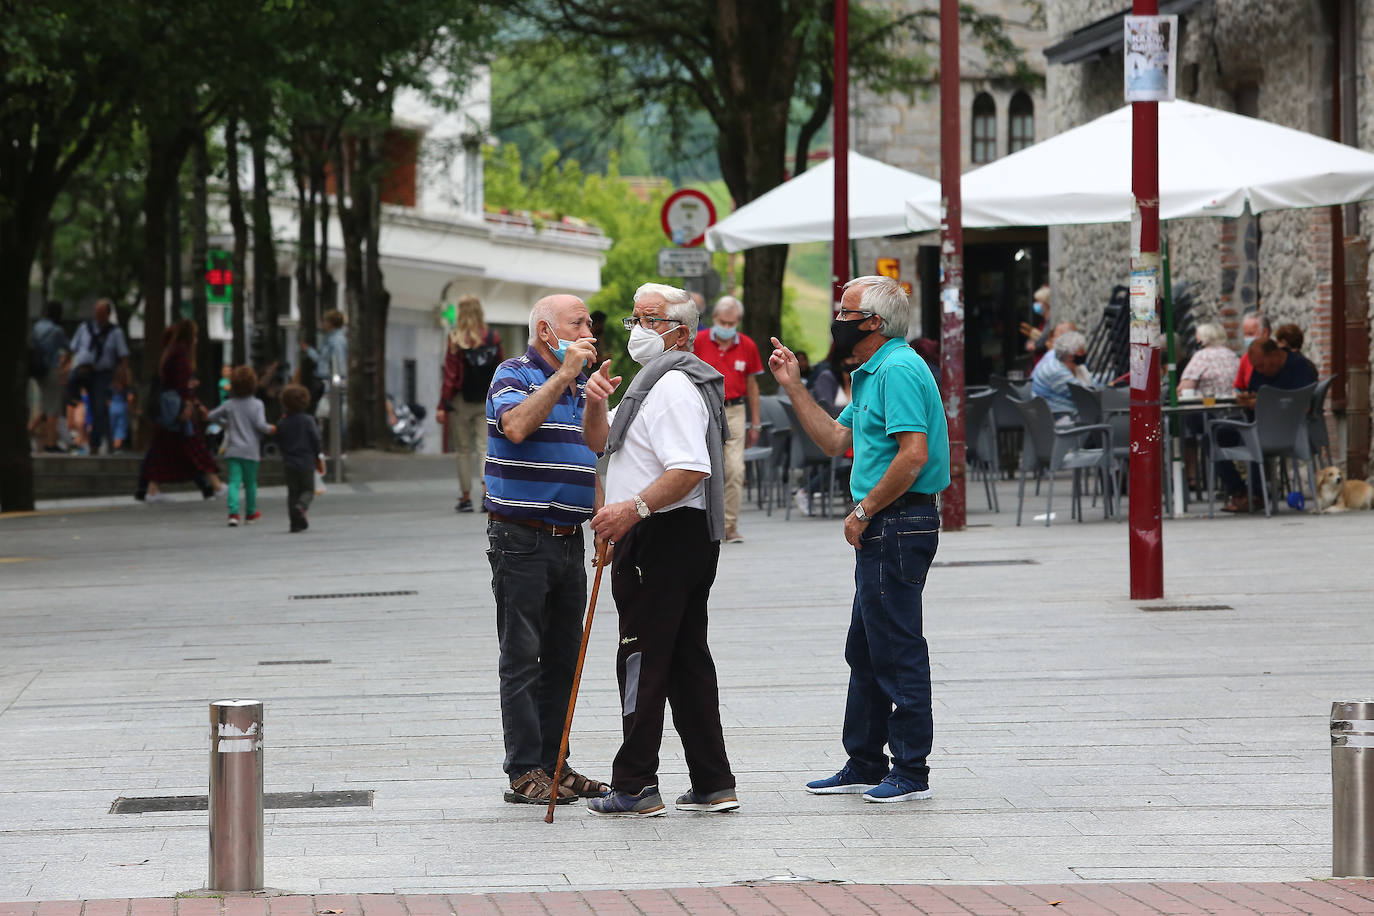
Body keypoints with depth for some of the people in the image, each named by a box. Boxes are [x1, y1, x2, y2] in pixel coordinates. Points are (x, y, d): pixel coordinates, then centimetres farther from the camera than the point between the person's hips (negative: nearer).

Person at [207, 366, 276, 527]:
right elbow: (260, 424, -18)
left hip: (233, 450, 2)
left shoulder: (229, 404, 4)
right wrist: (270, 429, 1)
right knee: (250, 482, 14)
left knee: (234, 481, -4)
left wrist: (225, 423, 27)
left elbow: (211, 416, 11)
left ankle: (233, 513, -22)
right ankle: (250, 513, 27)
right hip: (250, 450, -2)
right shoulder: (256, 404, -7)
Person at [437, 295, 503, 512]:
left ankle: (466, 498, 11)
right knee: (485, 447, 1)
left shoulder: (456, 339, -9)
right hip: (487, 402, 2)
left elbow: (450, 376, -9)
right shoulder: (493, 338, 1)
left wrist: (442, 406, -6)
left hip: (462, 401, -2)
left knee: (463, 451, 8)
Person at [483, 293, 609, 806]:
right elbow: (516, 427, -27)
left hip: (569, 539, 8)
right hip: (521, 539, -7)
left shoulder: (582, 387, 17)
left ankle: (553, 766, 15)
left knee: (563, 659, 8)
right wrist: (564, 374, -23)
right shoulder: (515, 375, -7)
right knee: (523, 659, -5)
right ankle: (525, 773, -4)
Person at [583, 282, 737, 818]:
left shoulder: (673, 385, -14)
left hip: (662, 535, -11)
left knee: (642, 661, -7)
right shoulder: (654, 381, 21)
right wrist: (596, 404, 4)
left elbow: (691, 470, -26)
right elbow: (599, 441, 25)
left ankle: (635, 787, -6)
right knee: (687, 659, 11)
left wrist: (633, 508, -31)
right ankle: (713, 784, 13)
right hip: (691, 541, 11)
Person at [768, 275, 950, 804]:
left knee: (897, 651, -6)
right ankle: (865, 765, 23)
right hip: (882, 528, 11)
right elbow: (834, 440, 22)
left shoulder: (900, 370, -16)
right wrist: (793, 387, 17)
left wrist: (863, 512, -17)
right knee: (866, 651, 16)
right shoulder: (873, 374, 19)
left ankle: (911, 773, -2)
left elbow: (913, 455, -24)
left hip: (900, 523, -11)